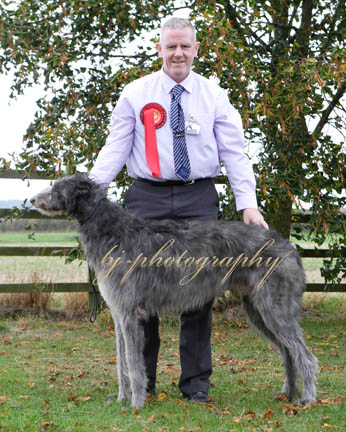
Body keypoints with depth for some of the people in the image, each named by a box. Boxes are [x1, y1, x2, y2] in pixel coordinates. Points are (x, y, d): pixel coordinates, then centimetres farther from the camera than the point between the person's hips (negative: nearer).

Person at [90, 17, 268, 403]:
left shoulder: (214, 96, 8)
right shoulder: (135, 93, 7)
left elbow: (234, 153, 3)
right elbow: (115, 148, 1)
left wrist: (248, 203, -8)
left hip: (198, 199, 0)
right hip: (147, 198, 0)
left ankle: (196, 381, 10)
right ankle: (141, 379, 14)